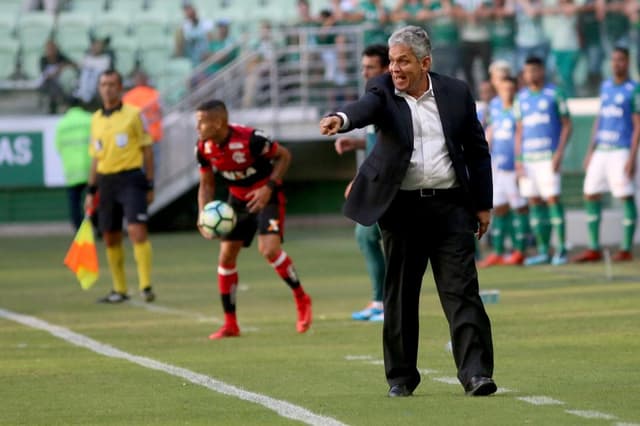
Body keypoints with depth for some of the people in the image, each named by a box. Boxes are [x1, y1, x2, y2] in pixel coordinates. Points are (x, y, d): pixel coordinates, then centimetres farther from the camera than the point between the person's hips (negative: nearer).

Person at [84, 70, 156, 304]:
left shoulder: (133, 114, -1)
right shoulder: (96, 119, 13)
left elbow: (147, 150, 0)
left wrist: (150, 185, -4)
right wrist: (92, 190, 16)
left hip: (130, 177, -5)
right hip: (106, 181, 5)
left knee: (137, 230, -17)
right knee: (110, 237, 6)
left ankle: (146, 286, -15)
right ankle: (119, 289, 17)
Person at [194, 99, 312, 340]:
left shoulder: (249, 139, -28)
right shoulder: (204, 149, -10)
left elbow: (284, 155, -14)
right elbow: (206, 185, 4)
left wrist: (269, 187, -24)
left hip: (266, 196, -6)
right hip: (239, 200, 6)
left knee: (269, 249, -24)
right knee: (226, 256, 1)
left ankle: (301, 299, -1)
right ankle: (230, 324, 11)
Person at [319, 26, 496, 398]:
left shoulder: (455, 92, 4)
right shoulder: (384, 91, 0)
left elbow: (478, 150, 10)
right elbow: (365, 108, -23)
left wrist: (483, 204, 8)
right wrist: (341, 119, -47)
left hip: (450, 206, 0)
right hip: (402, 209, 0)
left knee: (462, 290, -7)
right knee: (400, 295, 5)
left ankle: (476, 373, -11)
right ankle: (401, 376, 15)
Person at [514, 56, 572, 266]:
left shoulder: (554, 94, 0)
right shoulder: (521, 97, 13)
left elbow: (567, 124, 1)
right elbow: (519, 130, 16)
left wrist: (559, 152, -9)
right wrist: (518, 159, 8)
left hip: (548, 156, -5)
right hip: (527, 158, 5)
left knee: (553, 199, -10)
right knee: (534, 202, 3)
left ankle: (561, 249, -7)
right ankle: (542, 251, 7)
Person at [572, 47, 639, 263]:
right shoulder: (605, 86, 16)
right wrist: (590, 150, 16)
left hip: (621, 150, -7)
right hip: (600, 149, 7)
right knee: (590, 195, 4)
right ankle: (594, 249, 8)